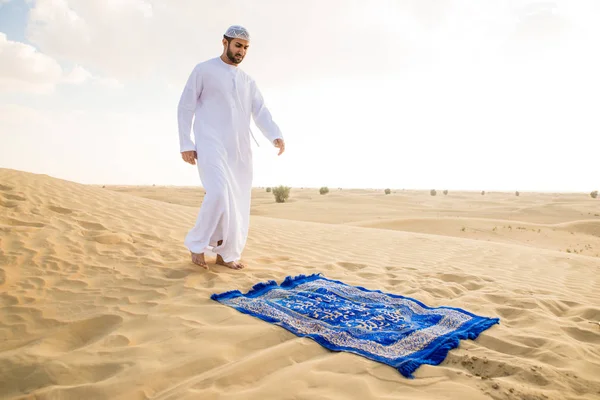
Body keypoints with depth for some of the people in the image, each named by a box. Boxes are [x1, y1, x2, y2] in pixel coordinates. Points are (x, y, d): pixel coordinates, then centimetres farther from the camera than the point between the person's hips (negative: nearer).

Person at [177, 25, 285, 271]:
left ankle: (226, 254, 17)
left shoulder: (248, 81, 18)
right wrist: (185, 144, -7)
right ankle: (197, 244, -2)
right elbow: (185, 107, 2)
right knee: (219, 195, -23)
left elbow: (261, 113, 6)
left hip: (239, 149, 6)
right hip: (211, 145, -6)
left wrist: (276, 136, -13)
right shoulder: (203, 70, 4)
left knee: (238, 203, 4)